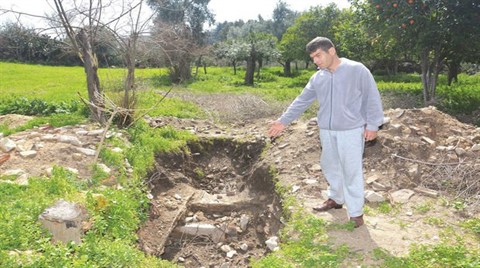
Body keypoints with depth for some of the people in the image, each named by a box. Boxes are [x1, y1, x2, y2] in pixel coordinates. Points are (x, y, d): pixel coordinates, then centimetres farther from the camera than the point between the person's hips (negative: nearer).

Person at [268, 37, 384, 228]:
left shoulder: (357, 70, -9)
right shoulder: (317, 78, 6)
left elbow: (372, 98, -6)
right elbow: (301, 101, 11)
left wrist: (372, 124, -8)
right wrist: (283, 121, 10)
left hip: (351, 131, -6)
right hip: (326, 131, 6)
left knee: (352, 171, 0)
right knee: (330, 167, 17)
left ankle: (356, 212, 14)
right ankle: (336, 199, 39)